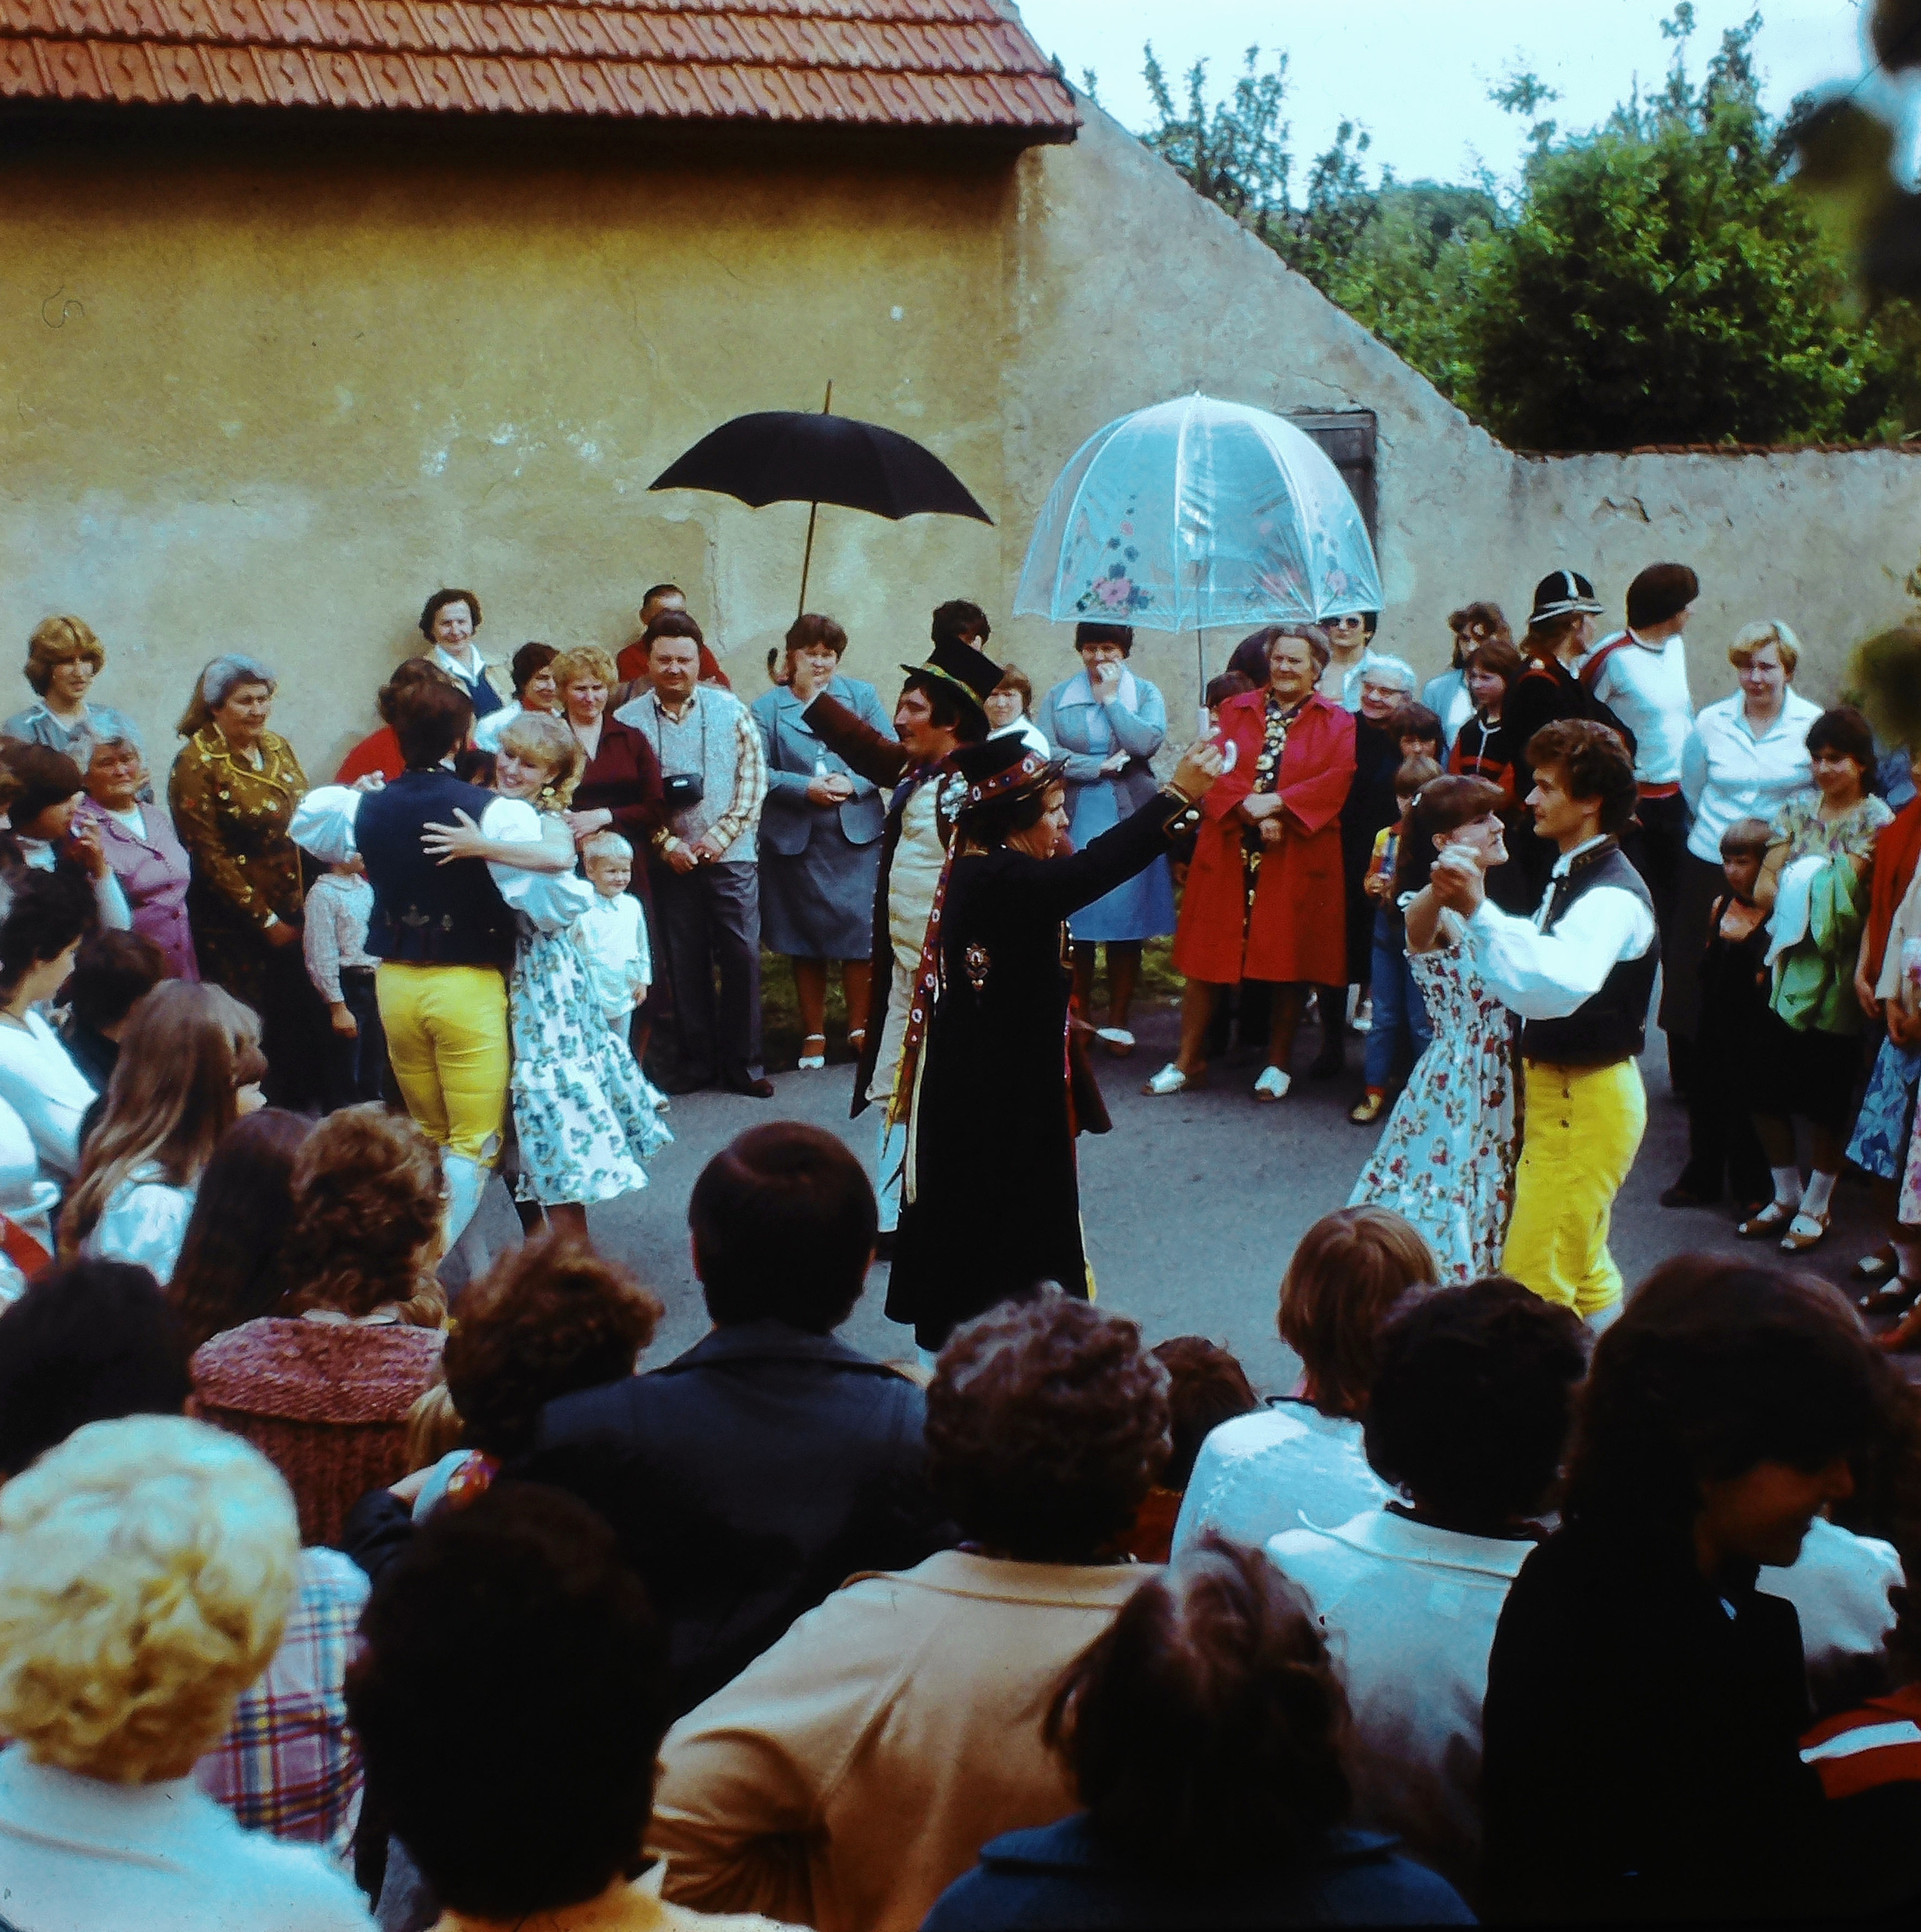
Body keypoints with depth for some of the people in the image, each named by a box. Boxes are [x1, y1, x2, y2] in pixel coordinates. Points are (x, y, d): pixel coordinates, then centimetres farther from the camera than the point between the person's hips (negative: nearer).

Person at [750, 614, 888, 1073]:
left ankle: (859, 1030, 13)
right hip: (795, 839, 0)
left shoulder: (861, 695, 7)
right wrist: (805, 787, -17)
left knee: (860, 935, -1)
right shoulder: (767, 707, 5)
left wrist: (854, 785, -15)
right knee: (805, 941, 7)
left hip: (857, 833, 0)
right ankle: (814, 1034, 18)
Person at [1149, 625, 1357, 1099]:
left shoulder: (1338, 723, 5)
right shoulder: (1235, 711, 11)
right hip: (1228, 852, 2)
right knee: (1204, 956, 2)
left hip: (1298, 859, -1)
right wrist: (1249, 811, -18)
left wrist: (1277, 802, -20)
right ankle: (1187, 1061, 11)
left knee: (1289, 960, 3)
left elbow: (1339, 778, -10)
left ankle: (1278, 1064, 17)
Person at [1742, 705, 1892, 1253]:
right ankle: (1785, 1195, 25)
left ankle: (1816, 1207, 19)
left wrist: (1795, 886, -11)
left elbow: (1848, 889, -15)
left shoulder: (1875, 819, -5)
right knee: (1766, 1089, 7)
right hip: (1789, 967, 5)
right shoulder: (1797, 811, 9)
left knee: (1826, 1096, 3)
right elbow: (1766, 882, -1)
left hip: (1836, 976, -5)